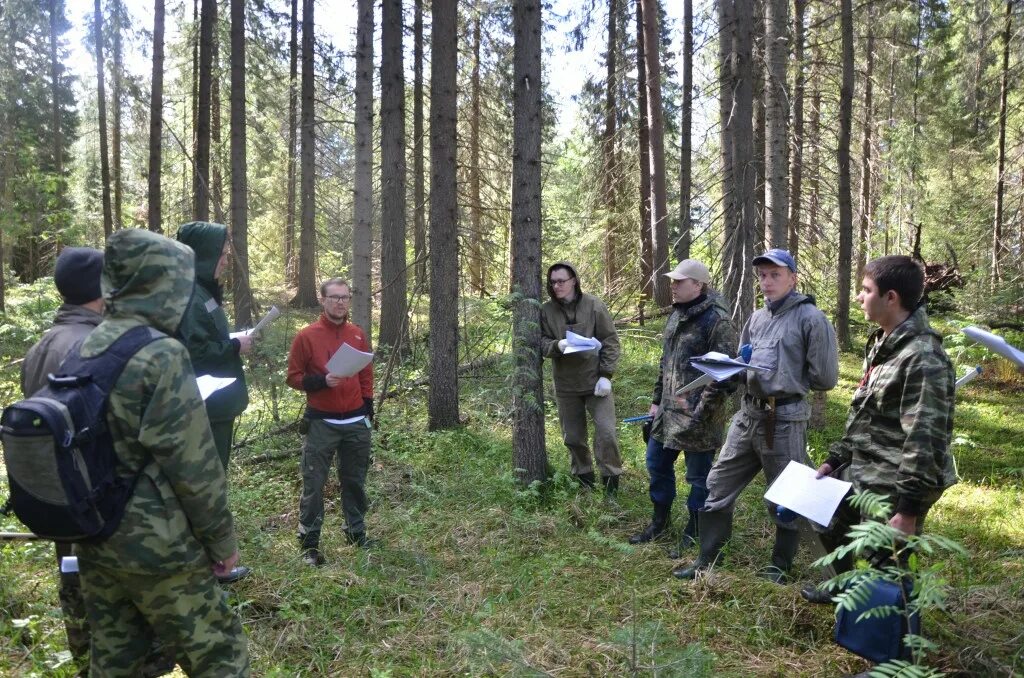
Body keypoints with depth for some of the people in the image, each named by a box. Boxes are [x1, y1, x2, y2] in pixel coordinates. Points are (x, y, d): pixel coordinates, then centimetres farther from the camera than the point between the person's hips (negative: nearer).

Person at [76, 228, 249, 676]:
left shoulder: (85, 350, 4)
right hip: (156, 547, -8)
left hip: (94, 541, 8)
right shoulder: (161, 355, -19)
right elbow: (193, 464, -18)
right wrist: (222, 539, -8)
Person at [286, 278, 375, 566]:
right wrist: (322, 381, -20)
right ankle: (309, 543, 9)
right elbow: (293, 377, -3)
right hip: (321, 423, -4)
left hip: (356, 422, 4)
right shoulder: (306, 336, -5)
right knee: (313, 484, 0)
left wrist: (368, 410, 10)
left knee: (355, 480, 13)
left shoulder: (358, 335, 7)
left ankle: (356, 532, 27)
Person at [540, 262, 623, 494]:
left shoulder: (594, 305, -6)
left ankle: (611, 477, 12)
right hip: (565, 384, 2)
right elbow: (541, 343, 1)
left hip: (595, 380, -2)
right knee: (572, 436, 11)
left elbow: (610, 341, -5)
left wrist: (606, 375, -11)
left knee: (606, 432, -6)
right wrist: (557, 345, -22)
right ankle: (583, 476, 30)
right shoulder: (546, 310, -2)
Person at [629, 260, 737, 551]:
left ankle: (693, 532, 23)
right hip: (669, 411, 9)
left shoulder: (716, 320, -16)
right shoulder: (676, 314, 11)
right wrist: (657, 399, 18)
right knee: (657, 464, 18)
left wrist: (701, 412, -20)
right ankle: (659, 522, 35)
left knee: (699, 474, 6)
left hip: (698, 415, -9)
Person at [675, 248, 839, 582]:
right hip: (748, 414, 7)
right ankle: (707, 560, 23)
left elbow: (824, 378, -11)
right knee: (718, 485, 10)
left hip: (784, 419, -7)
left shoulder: (810, 318, -9)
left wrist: (787, 381, -4)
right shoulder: (757, 318, 13)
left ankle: (780, 567, 28)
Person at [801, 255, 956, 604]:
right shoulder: (881, 344, 8)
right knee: (831, 529, 27)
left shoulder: (923, 357, -23)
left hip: (893, 489, -10)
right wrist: (836, 458, 18)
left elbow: (925, 440, -25)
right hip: (861, 475, 10)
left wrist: (909, 509, -25)